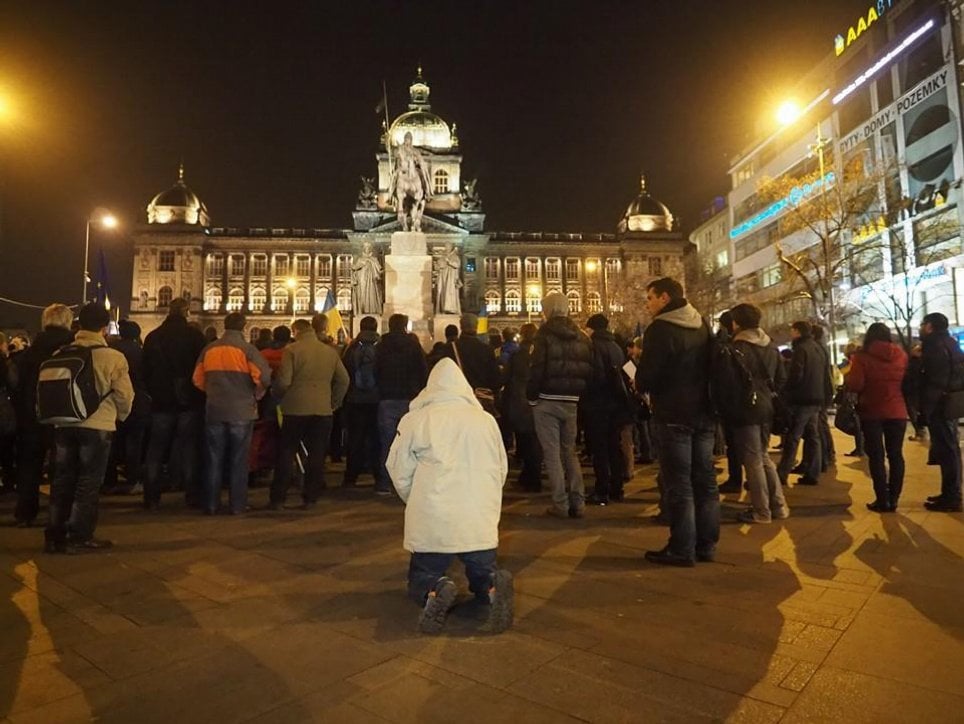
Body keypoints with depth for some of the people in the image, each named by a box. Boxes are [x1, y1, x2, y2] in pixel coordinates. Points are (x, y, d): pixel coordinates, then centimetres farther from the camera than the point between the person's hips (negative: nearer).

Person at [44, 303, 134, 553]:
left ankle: (54, 536, 22)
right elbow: (124, 395, -9)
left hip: (64, 425, 4)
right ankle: (79, 537, 11)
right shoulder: (113, 357, -12)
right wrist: (121, 415, 12)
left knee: (62, 480, 15)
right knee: (88, 483, 6)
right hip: (97, 426, -4)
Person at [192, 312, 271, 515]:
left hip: (214, 411, 3)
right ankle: (237, 505, 10)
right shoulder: (247, 349, -8)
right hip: (242, 412, -3)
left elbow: (198, 380, 7)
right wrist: (256, 395, -1)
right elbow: (264, 377, -18)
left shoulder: (209, 349, 4)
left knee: (213, 459, 11)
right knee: (239, 460, 5)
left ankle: (211, 504, 17)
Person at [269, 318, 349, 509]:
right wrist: (334, 402, 16)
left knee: (286, 454, 8)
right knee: (317, 456, 9)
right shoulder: (330, 351, 5)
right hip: (323, 410, 3)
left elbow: (283, 381, -12)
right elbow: (343, 380, 7)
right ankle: (310, 498, 12)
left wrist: (276, 395, 7)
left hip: (295, 409, -2)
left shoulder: (291, 350, -7)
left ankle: (278, 499, 12)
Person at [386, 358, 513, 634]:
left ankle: (434, 592, -14)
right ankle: (492, 587, -12)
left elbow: (399, 471, 2)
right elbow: (501, 470, 13)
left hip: (431, 522, -1)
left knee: (420, 581, 20)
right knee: (483, 576, 22)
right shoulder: (486, 420, 6)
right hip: (480, 521, 2)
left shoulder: (415, 419, -1)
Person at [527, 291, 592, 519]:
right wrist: (578, 393, 14)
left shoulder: (545, 334, -8)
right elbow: (589, 370, 9)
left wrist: (531, 396, -5)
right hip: (571, 402, 6)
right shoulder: (581, 337, 10)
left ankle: (561, 504, 4)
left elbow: (537, 368, -14)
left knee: (552, 453, 2)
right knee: (570, 451, 16)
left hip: (547, 400, -5)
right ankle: (578, 503, 15)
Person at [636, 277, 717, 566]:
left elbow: (647, 378, -17)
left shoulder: (660, 329, -14)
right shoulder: (702, 326, 11)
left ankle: (682, 549, 4)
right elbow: (711, 367, 16)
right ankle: (706, 545, 21)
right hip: (704, 413, 8)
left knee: (678, 483, -1)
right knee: (705, 480, 12)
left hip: (674, 415, -7)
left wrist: (639, 384, 3)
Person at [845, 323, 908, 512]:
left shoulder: (862, 356, -10)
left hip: (872, 412, -3)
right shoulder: (901, 354, 2)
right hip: (897, 412, 3)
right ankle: (893, 499, 13)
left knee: (876, 456, 3)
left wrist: (848, 373, 3)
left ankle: (882, 501, 3)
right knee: (896, 455, 10)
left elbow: (854, 385, -15)